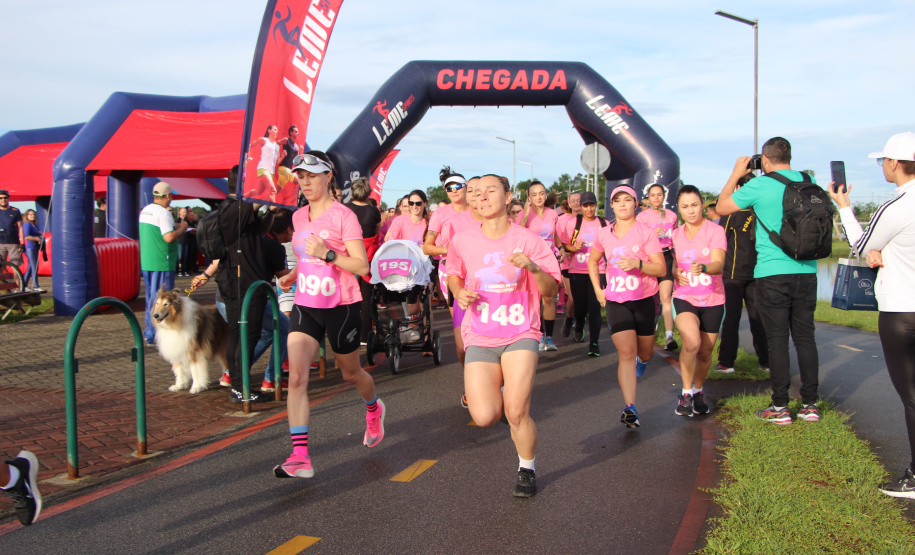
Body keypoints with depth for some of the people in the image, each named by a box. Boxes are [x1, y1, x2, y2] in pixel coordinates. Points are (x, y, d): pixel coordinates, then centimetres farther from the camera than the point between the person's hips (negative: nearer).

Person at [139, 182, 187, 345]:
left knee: (151, 297, 17)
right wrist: (182, 228, -6)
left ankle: (150, 332, 24)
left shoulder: (145, 211, 12)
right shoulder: (163, 213, -15)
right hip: (161, 263, -9)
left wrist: (174, 226, 19)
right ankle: (155, 335, -3)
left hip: (146, 262, 9)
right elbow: (169, 237, -23)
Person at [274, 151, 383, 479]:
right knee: (296, 377, -12)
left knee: (351, 373, 15)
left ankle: (374, 409, 50)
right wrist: (292, 276, 6)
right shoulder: (299, 217, 9)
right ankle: (300, 457, -13)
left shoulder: (343, 216, -10)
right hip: (306, 305, 5)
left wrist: (327, 254, -27)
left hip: (341, 306, -4)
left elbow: (362, 266, -15)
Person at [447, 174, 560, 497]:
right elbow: (454, 275, 21)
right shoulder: (462, 242, 1)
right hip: (479, 337, 2)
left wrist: (533, 267, -21)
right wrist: (460, 293, -2)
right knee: (484, 417, -13)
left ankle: (527, 470, 13)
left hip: (520, 334, -2)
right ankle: (502, 395, 25)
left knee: (515, 413, -17)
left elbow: (551, 291, -2)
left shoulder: (527, 240, -3)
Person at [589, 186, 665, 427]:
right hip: (616, 301, 1)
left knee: (645, 352, 16)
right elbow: (592, 262, 20)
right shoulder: (604, 234, 3)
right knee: (626, 353, -12)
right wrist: (597, 289, 8)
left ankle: (642, 361, 55)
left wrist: (637, 264, -27)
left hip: (645, 300, 0)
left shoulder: (646, 232, -7)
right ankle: (630, 408, -12)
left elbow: (661, 269, -10)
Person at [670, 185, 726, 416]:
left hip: (712, 300, -1)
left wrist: (702, 267, -44)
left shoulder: (715, 231, -8)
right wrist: (677, 273, -6)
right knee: (691, 342, -25)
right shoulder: (676, 234, 5)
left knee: (705, 352, 8)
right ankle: (686, 392, -6)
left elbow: (719, 264, -22)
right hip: (684, 298, 1)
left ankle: (698, 390, 36)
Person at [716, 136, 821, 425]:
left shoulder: (759, 185, -9)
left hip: (773, 273, -4)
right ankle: (810, 404, 14)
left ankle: (780, 407, 5)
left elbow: (721, 207, 3)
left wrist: (736, 174, 14)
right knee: (805, 336, 10)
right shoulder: (809, 182, 5)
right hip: (806, 271, 4)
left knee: (777, 339, 1)